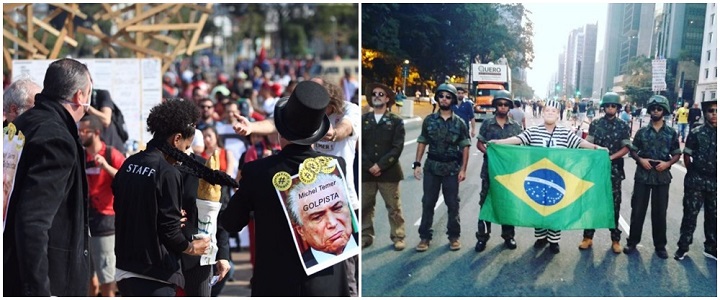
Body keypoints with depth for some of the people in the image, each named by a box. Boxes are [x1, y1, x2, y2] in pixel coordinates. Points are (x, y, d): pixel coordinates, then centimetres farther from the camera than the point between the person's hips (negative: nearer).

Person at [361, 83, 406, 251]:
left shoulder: (396, 121, 2)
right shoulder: (363, 120, 8)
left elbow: (397, 148, -7)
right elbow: (358, 146, 2)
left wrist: (380, 165, -14)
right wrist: (369, 166, -10)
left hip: (389, 172, -2)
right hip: (366, 172, 2)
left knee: (394, 207, 4)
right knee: (365, 206, 9)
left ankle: (398, 237, 15)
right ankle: (366, 236, 21)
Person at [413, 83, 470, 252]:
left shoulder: (459, 123, 0)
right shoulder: (429, 120, 3)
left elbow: (465, 147, 1)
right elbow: (422, 143, 6)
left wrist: (463, 169, -6)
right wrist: (417, 164, -1)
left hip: (452, 168, -1)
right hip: (431, 167, 1)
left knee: (453, 204, 5)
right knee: (428, 203, 5)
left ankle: (454, 236, 19)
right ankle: (425, 237, 14)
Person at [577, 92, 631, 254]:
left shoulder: (623, 126, 3)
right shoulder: (595, 123, 4)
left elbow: (626, 148, -1)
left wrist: (611, 157, -14)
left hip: (614, 169, 0)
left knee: (614, 204, 4)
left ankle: (615, 239, 14)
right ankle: (588, 237, 11)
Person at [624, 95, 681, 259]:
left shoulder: (671, 133, 3)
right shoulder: (642, 131, 2)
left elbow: (677, 154, 6)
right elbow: (632, 151, 6)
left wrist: (667, 163, -12)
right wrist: (640, 160, -12)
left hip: (662, 176, 0)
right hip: (643, 175, 0)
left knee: (660, 212, 7)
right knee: (638, 210, 4)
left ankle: (660, 246, 19)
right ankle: (632, 242, 15)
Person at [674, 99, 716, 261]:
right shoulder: (696, 132, -5)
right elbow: (687, 156, 1)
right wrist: (693, 172, 5)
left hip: (715, 181, 2)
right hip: (696, 180, -2)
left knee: (713, 216, 12)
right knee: (690, 214, 5)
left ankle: (711, 248, 25)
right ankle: (683, 246, 15)